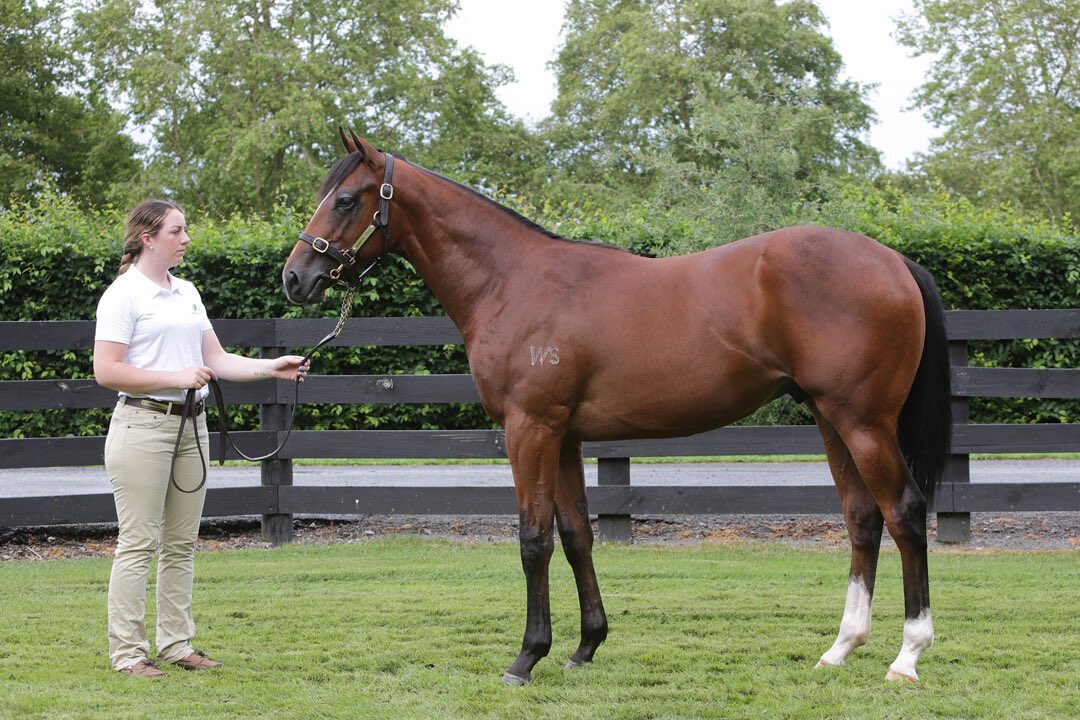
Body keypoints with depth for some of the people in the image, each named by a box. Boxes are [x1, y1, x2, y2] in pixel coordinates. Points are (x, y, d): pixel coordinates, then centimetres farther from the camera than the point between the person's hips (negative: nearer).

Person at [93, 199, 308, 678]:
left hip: (190, 425, 8)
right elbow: (106, 371, -15)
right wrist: (176, 377, -18)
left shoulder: (186, 292, 14)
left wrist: (272, 368, 1)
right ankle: (127, 651, -2)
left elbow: (216, 360, 14)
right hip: (143, 424, -8)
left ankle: (176, 644, 17)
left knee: (181, 544, 10)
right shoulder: (124, 294, -9)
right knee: (138, 542, -6)